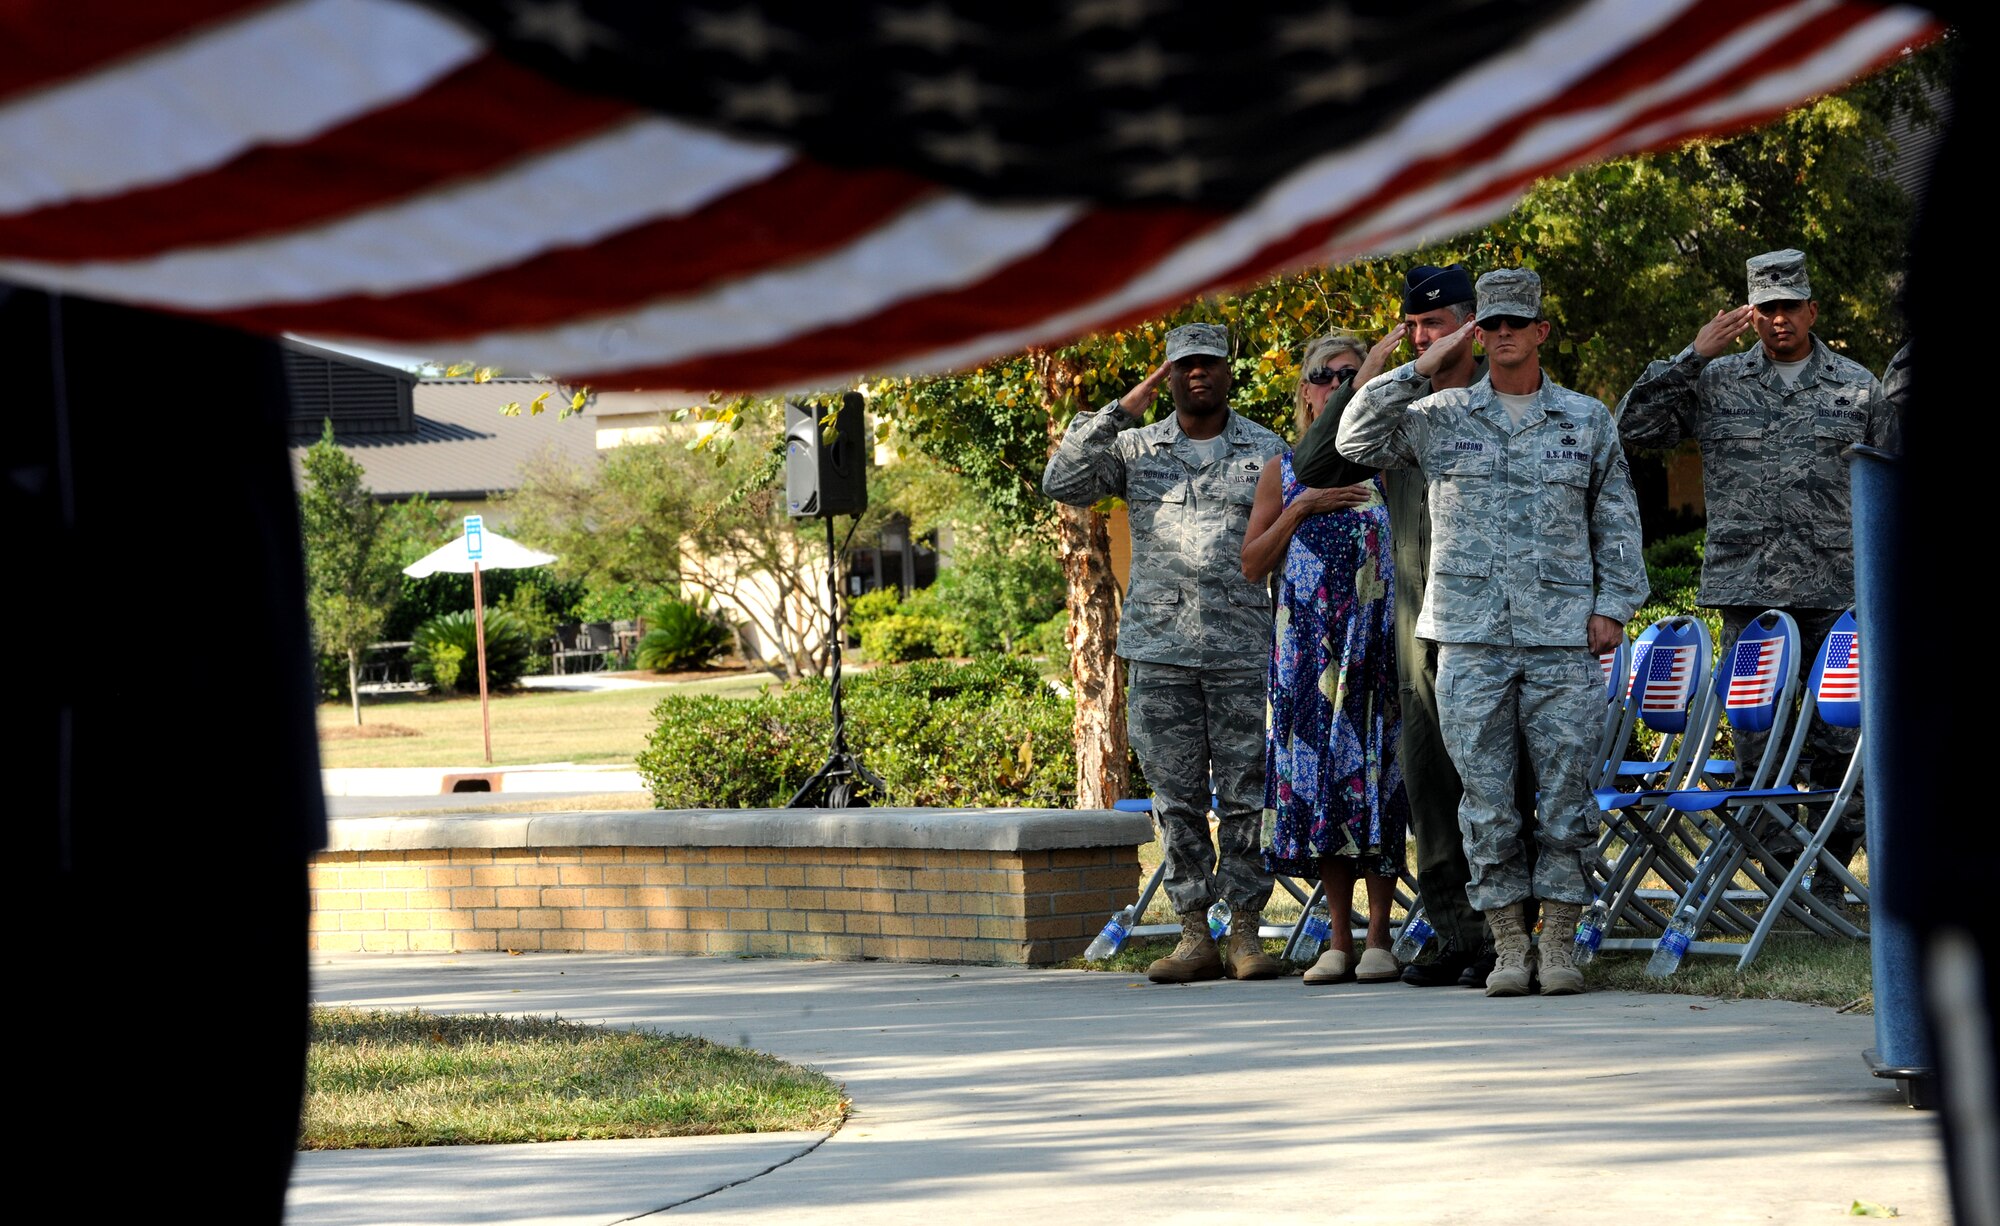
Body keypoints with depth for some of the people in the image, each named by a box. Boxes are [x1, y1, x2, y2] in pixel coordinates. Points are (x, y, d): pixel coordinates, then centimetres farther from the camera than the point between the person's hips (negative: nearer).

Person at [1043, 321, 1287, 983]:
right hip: (1159, 647, 1)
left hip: (1243, 650, -1)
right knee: (1176, 797, 1)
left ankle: (1246, 931, 3)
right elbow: (1062, 483, -3)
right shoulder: (1136, 448, 10)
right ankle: (1194, 935, 5)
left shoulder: (1266, 451, 8)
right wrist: (1121, 409, -6)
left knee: (1244, 796, -3)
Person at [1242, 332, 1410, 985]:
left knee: (1374, 774, -5)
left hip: (1376, 638, -2)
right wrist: (1302, 508, -5)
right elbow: (1252, 564, 7)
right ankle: (1339, 939, 6)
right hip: (1307, 641, 2)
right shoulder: (1283, 472, 10)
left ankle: (1378, 937, 1)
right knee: (1317, 780, 0)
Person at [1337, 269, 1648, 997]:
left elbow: (1617, 521, 13)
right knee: (1485, 793, 0)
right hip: (1472, 636, 0)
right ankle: (1508, 945, 6)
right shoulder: (1441, 419, 9)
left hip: (1563, 637, 0)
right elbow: (1357, 441, 1)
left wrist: (1613, 605, 3)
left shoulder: (1586, 420, 11)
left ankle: (1560, 944, 5)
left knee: (1566, 788, -1)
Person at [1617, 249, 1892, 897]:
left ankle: (1830, 882, 6)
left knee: (1838, 739, -3)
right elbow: (1633, 427, 1)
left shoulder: (1857, 387, 9)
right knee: (1756, 738, 0)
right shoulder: (1717, 382, 9)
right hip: (1746, 589, 1)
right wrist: (1693, 356, -4)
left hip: (1835, 593, -1)